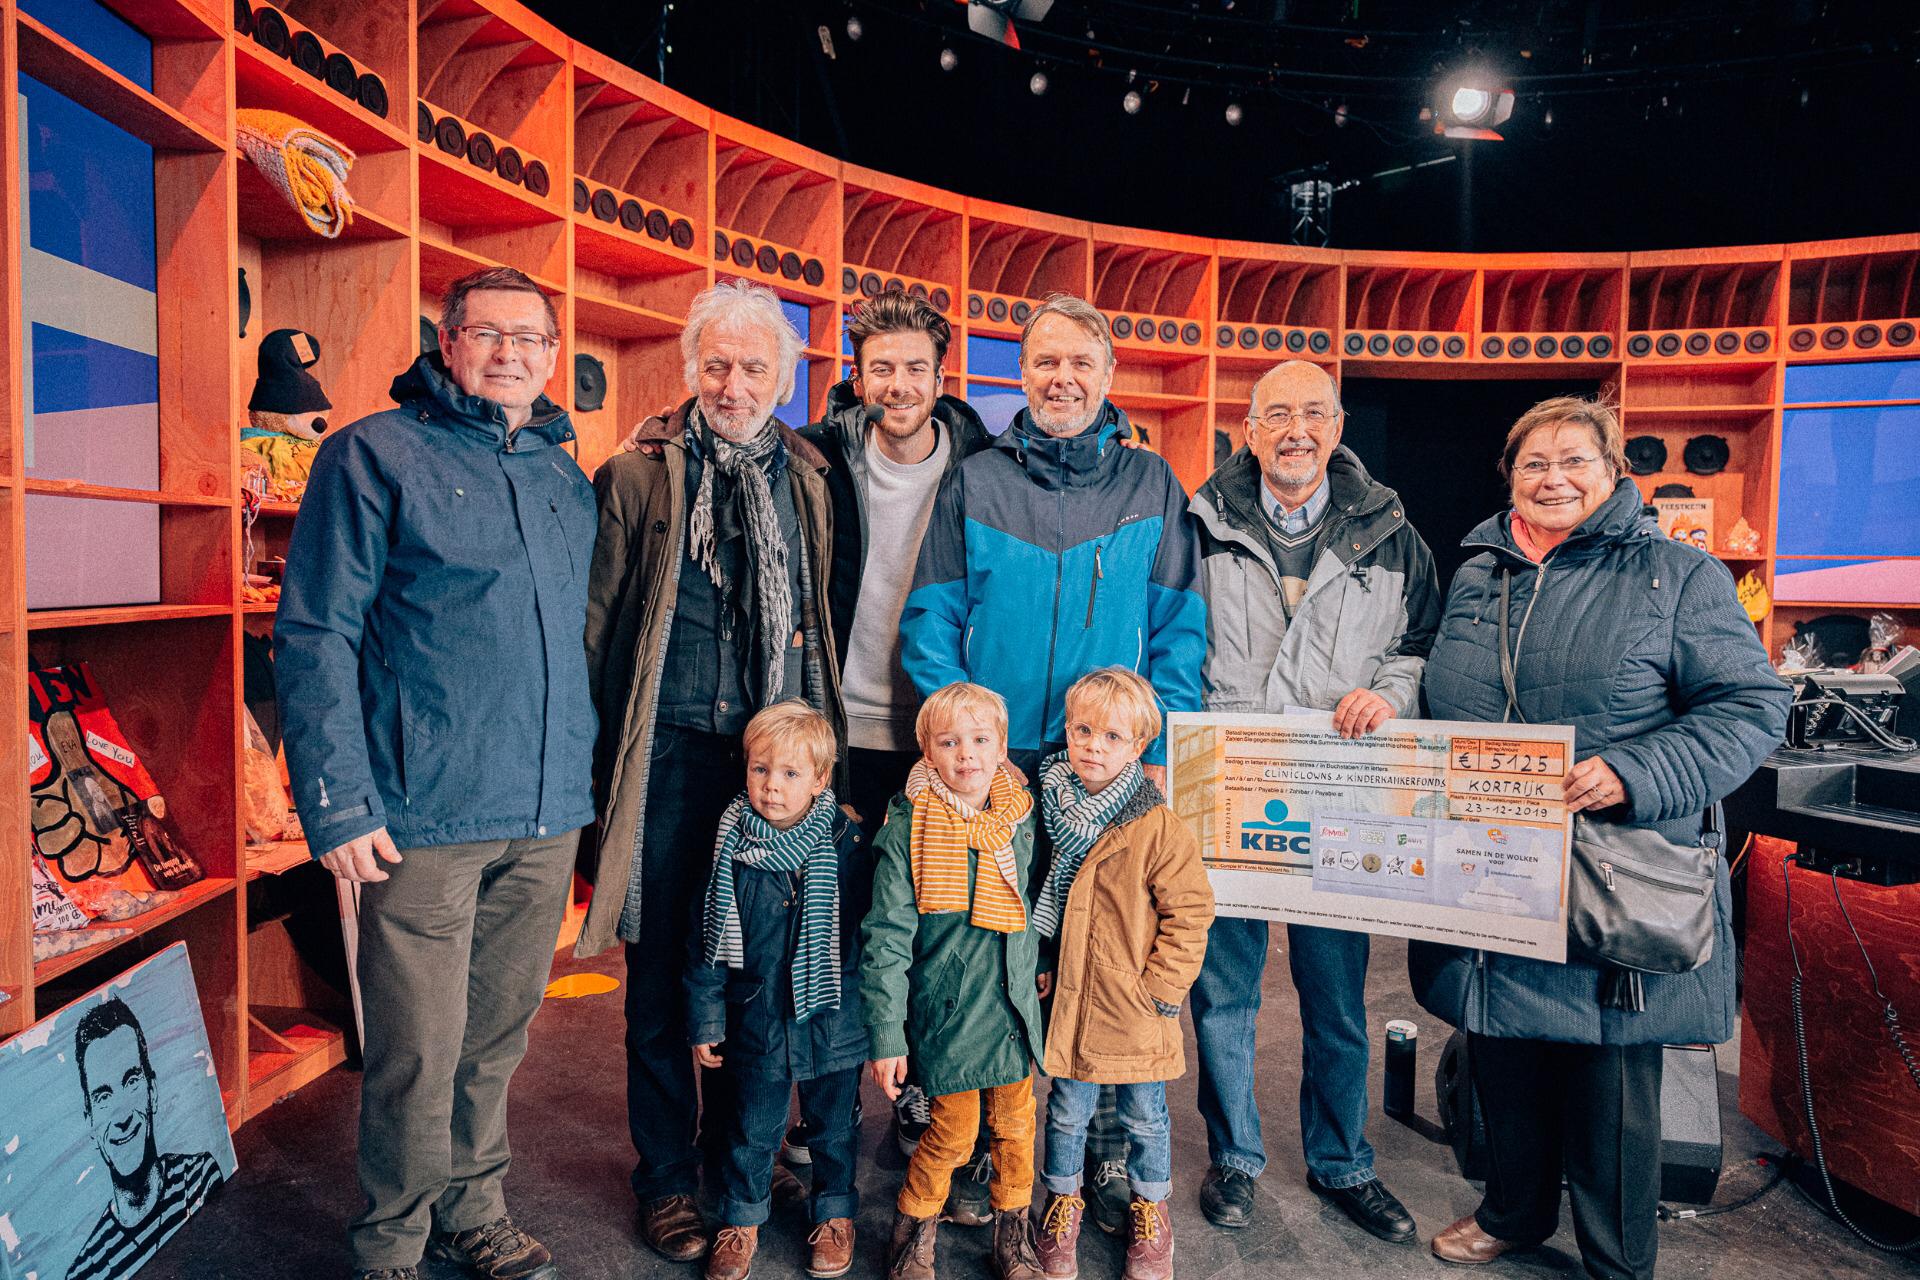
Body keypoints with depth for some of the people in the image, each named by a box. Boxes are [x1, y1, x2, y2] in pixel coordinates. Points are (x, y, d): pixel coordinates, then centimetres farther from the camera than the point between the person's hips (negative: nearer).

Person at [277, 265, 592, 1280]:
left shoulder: (566, 481, 14)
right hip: (428, 816, -5)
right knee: (419, 1054, 4)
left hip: (548, 816, 5)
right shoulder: (373, 456, -3)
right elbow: (314, 637, -8)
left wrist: (587, 772, 15)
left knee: (497, 1039, 17)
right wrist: (336, 803, -13)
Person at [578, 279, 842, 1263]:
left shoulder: (807, 480, 10)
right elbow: (596, 623, 2)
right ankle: (668, 1179, 24)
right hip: (671, 751, -2)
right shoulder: (636, 476, 1)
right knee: (664, 968, 7)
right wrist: (597, 755, -1)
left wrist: (814, 740, 11)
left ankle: (738, 1150, 34)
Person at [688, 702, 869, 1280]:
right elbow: (708, 940, -1)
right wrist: (705, 1019, 0)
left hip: (834, 1023, 0)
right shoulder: (731, 847, -9)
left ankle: (835, 1214, 41)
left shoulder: (846, 848, -12)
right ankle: (741, 1220, 39)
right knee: (751, 1130, 15)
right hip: (758, 1022, 1)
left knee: (833, 1128, 17)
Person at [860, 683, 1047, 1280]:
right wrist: (886, 1034, -11)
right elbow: (886, 939, -11)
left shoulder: (1021, 817, -1)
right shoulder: (909, 829, -13)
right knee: (952, 1130, 4)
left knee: (1015, 1124, 14)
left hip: (1014, 1007, 4)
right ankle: (913, 1230, 31)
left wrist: (1039, 974, 16)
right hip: (944, 1011, -4)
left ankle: (1013, 1231, 38)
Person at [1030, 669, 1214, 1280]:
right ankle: (1063, 1201, 40)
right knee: (1067, 1110, 18)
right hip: (1068, 1000, 3)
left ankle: (1149, 1209, 39)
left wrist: (1161, 990, -12)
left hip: (1136, 1010, -3)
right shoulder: (1049, 812, -2)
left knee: (1144, 1116, 16)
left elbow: (1189, 912, -12)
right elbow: (1031, 903, 12)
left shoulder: (1159, 828, -16)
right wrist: (1040, 966, 6)